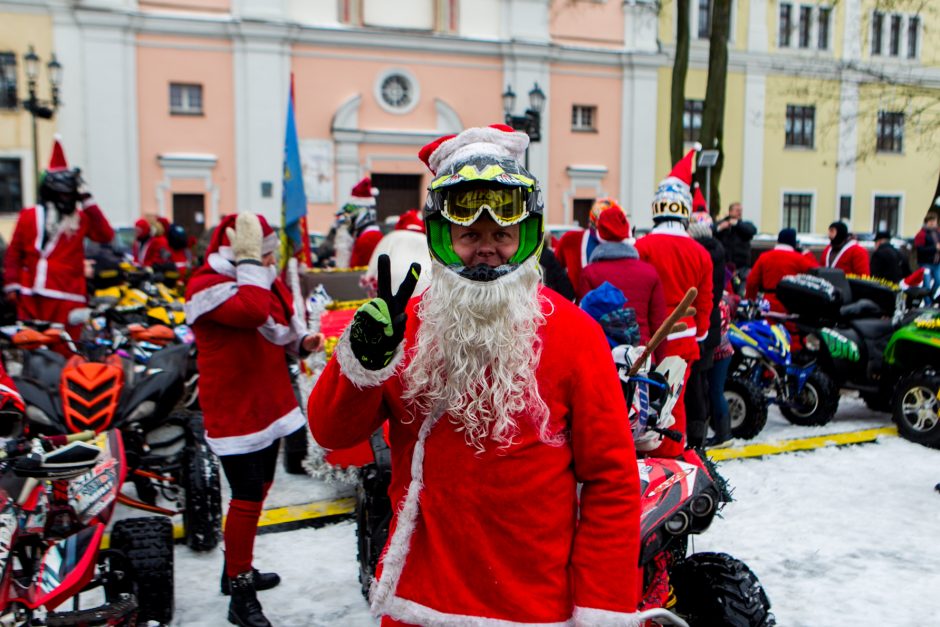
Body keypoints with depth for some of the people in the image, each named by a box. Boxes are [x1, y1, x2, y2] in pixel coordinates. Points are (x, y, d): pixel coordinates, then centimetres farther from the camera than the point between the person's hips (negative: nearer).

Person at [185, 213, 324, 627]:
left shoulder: (264, 280, 9)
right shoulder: (207, 286, -17)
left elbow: (281, 328, 19)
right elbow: (255, 312, -38)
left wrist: (302, 340, -2)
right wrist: (249, 261, -29)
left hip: (268, 403, 9)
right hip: (234, 411, -9)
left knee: (258, 489, 20)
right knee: (247, 498, -6)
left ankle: (237, 569, 38)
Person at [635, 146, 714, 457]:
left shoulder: (643, 247, -11)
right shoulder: (700, 253, 3)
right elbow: (704, 302, 9)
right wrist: (699, 334, 21)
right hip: (684, 338, 4)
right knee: (676, 399, 13)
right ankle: (673, 455, 20)